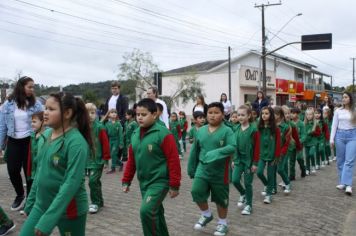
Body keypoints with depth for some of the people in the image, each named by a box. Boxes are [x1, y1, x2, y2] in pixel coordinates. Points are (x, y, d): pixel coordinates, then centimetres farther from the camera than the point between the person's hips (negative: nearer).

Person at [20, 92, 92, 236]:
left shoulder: (76, 142, -22)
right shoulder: (46, 134, 2)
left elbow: (72, 183, -26)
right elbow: (40, 171, 12)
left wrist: (48, 219, -28)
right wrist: (30, 202, 14)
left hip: (68, 210, -6)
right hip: (41, 205, 6)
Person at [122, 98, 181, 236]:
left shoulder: (163, 134, -16)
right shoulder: (135, 134, 4)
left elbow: (173, 161, -16)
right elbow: (131, 160, 13)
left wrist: (174, 185, -15)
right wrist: (126, 181, 13)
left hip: (159, 181, -7)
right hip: (143, 182, 7)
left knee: (146, 211, -19)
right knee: (156, 212, 18)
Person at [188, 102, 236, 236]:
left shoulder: (227, 131, -10)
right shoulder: (201, 131, 3)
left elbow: (232, 147, -24)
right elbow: (194, 151, 10)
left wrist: (215, 154, -36)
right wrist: (191, 168, 13)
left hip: (220, 171, -3)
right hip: (203, 168, 3)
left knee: (220, 198, 9)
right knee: (196, 191, -9)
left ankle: (222, 223, 32)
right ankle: (206, 215, 18)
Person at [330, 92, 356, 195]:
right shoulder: (338, 111, 6)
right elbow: (334, 125, 7)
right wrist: (332, 139, 2)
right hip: (340, 135, 3)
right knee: (340, 160, 8)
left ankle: (348, 185, -11)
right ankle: (342, 182, 18)